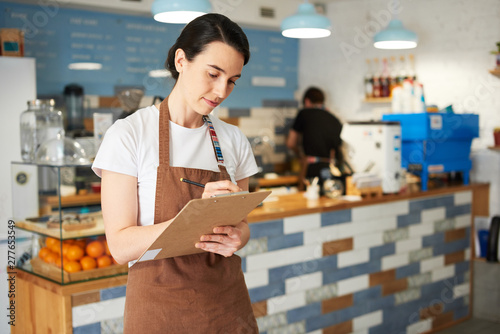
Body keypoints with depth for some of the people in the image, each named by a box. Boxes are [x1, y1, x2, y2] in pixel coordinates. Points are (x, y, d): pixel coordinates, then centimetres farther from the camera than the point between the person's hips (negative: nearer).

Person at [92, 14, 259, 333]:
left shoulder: (234, 139, 3)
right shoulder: (129, 134, -11)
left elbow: (241, 224, 9)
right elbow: (121, 246, -14)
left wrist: (235, 238, -15)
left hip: (228, 304, 4)